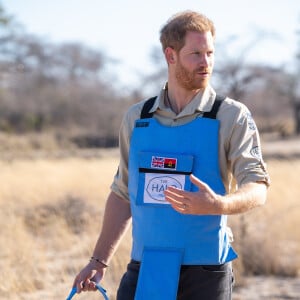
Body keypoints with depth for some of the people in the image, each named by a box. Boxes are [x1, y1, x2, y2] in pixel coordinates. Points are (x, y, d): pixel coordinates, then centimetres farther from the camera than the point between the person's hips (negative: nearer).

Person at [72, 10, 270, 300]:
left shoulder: (232, 116, -3)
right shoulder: (136, 117, 8)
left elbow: (257, 188, -12)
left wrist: (219, 204, -33)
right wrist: (98, 261, 15)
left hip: (205, 272, -3)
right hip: (144, 270, 3)